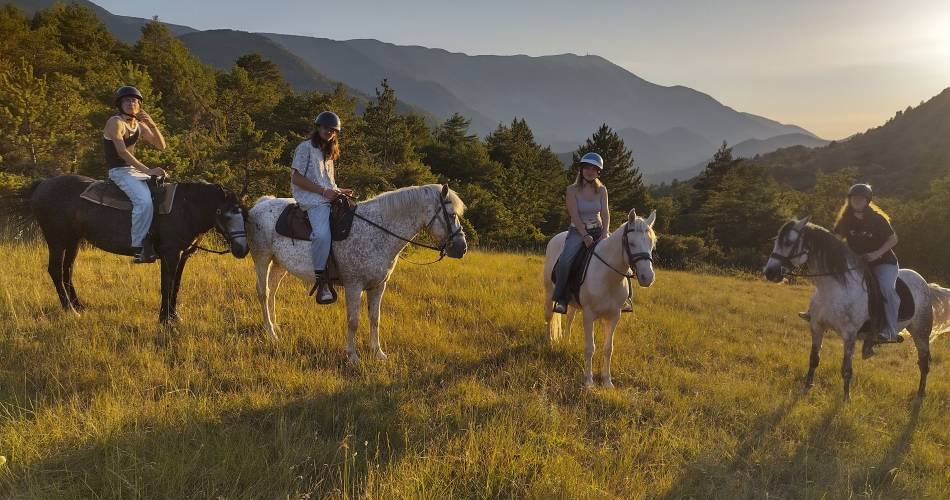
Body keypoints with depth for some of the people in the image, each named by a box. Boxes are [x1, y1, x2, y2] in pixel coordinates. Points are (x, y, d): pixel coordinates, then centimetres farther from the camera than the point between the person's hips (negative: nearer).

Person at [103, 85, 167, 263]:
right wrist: (148, 171, -30)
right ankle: (138, 249, -29)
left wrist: (152, 124, -7)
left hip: (137, 170, 8)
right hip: (119, 172, -8)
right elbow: (122, 152, -23)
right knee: (144, 200, -32)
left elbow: (161, 146, 9)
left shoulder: (140, 126, 12)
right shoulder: (115, 122, -10)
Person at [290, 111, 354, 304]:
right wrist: (324, 191, -13)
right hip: (312, 200, -9)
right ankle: (322, 282, -26)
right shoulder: (305, 147, 1)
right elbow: (296, 178, -8)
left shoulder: (328, 153, 26)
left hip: (329, 197, 9)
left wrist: (339, 191, 9)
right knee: (322, 234, -33)